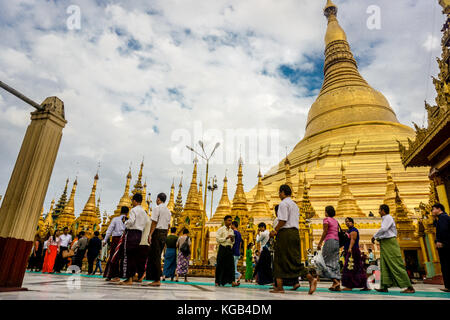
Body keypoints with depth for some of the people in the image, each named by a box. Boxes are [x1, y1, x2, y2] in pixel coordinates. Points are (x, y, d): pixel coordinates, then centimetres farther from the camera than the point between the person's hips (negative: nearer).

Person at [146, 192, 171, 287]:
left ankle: (157, 280, 0)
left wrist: (150, 235, -14)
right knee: (157, 256, 14)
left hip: (157, 232, -7)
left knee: (155, 257, -2)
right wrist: (165, 236, 18)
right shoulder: (168, 211, 15)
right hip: (164, 233, 7)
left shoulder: (157, 208, -7)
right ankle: (156, 278, 17)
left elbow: (154, 222, -14)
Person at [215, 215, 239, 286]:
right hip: (222, 248, -4)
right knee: (220, 265, 0)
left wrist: (232, 240, -1)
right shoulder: (221, 229, 0)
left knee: (231, 265, -4)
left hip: (230, 249, 5)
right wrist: (226, 238, -15)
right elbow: (218, 239, -10)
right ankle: (217, 282, 12)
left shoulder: (232, 230, 15)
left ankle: (232, 281, -7)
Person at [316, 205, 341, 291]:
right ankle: (337, 285, 4)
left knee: (325, 262, -2)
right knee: (335, 263, 7)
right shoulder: (336, 221, 18)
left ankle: (336, 281, -12)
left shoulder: (326, 219, -4)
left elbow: (325, 232, -9)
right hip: (337, 241, 8)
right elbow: (337, 233, 15)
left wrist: (319, 243, -6)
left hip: (329, 241, -7)